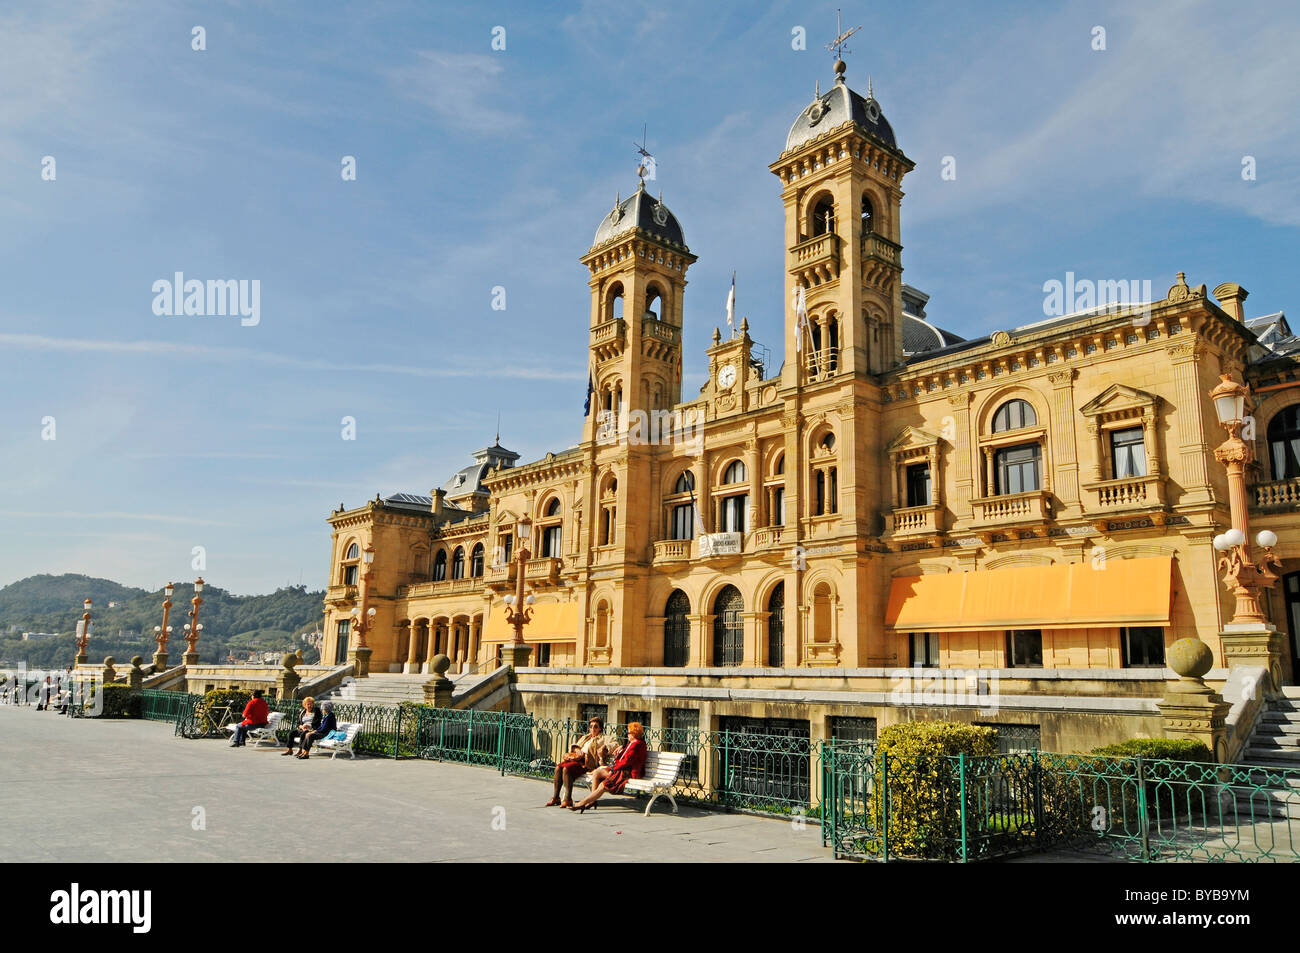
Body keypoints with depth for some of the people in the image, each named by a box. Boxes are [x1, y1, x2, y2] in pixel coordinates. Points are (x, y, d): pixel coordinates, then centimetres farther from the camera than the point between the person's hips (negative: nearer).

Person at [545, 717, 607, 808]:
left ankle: (568, 799, -28)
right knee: (558, 767, -18)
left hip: (588, 763, -7)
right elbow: (573, 746, 24)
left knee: (566, 769, -29)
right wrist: (577, 749, 3)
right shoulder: (585, 737, 29)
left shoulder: (601, 739, 10)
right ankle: (555, 797, -15)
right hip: (577, 758, 7)